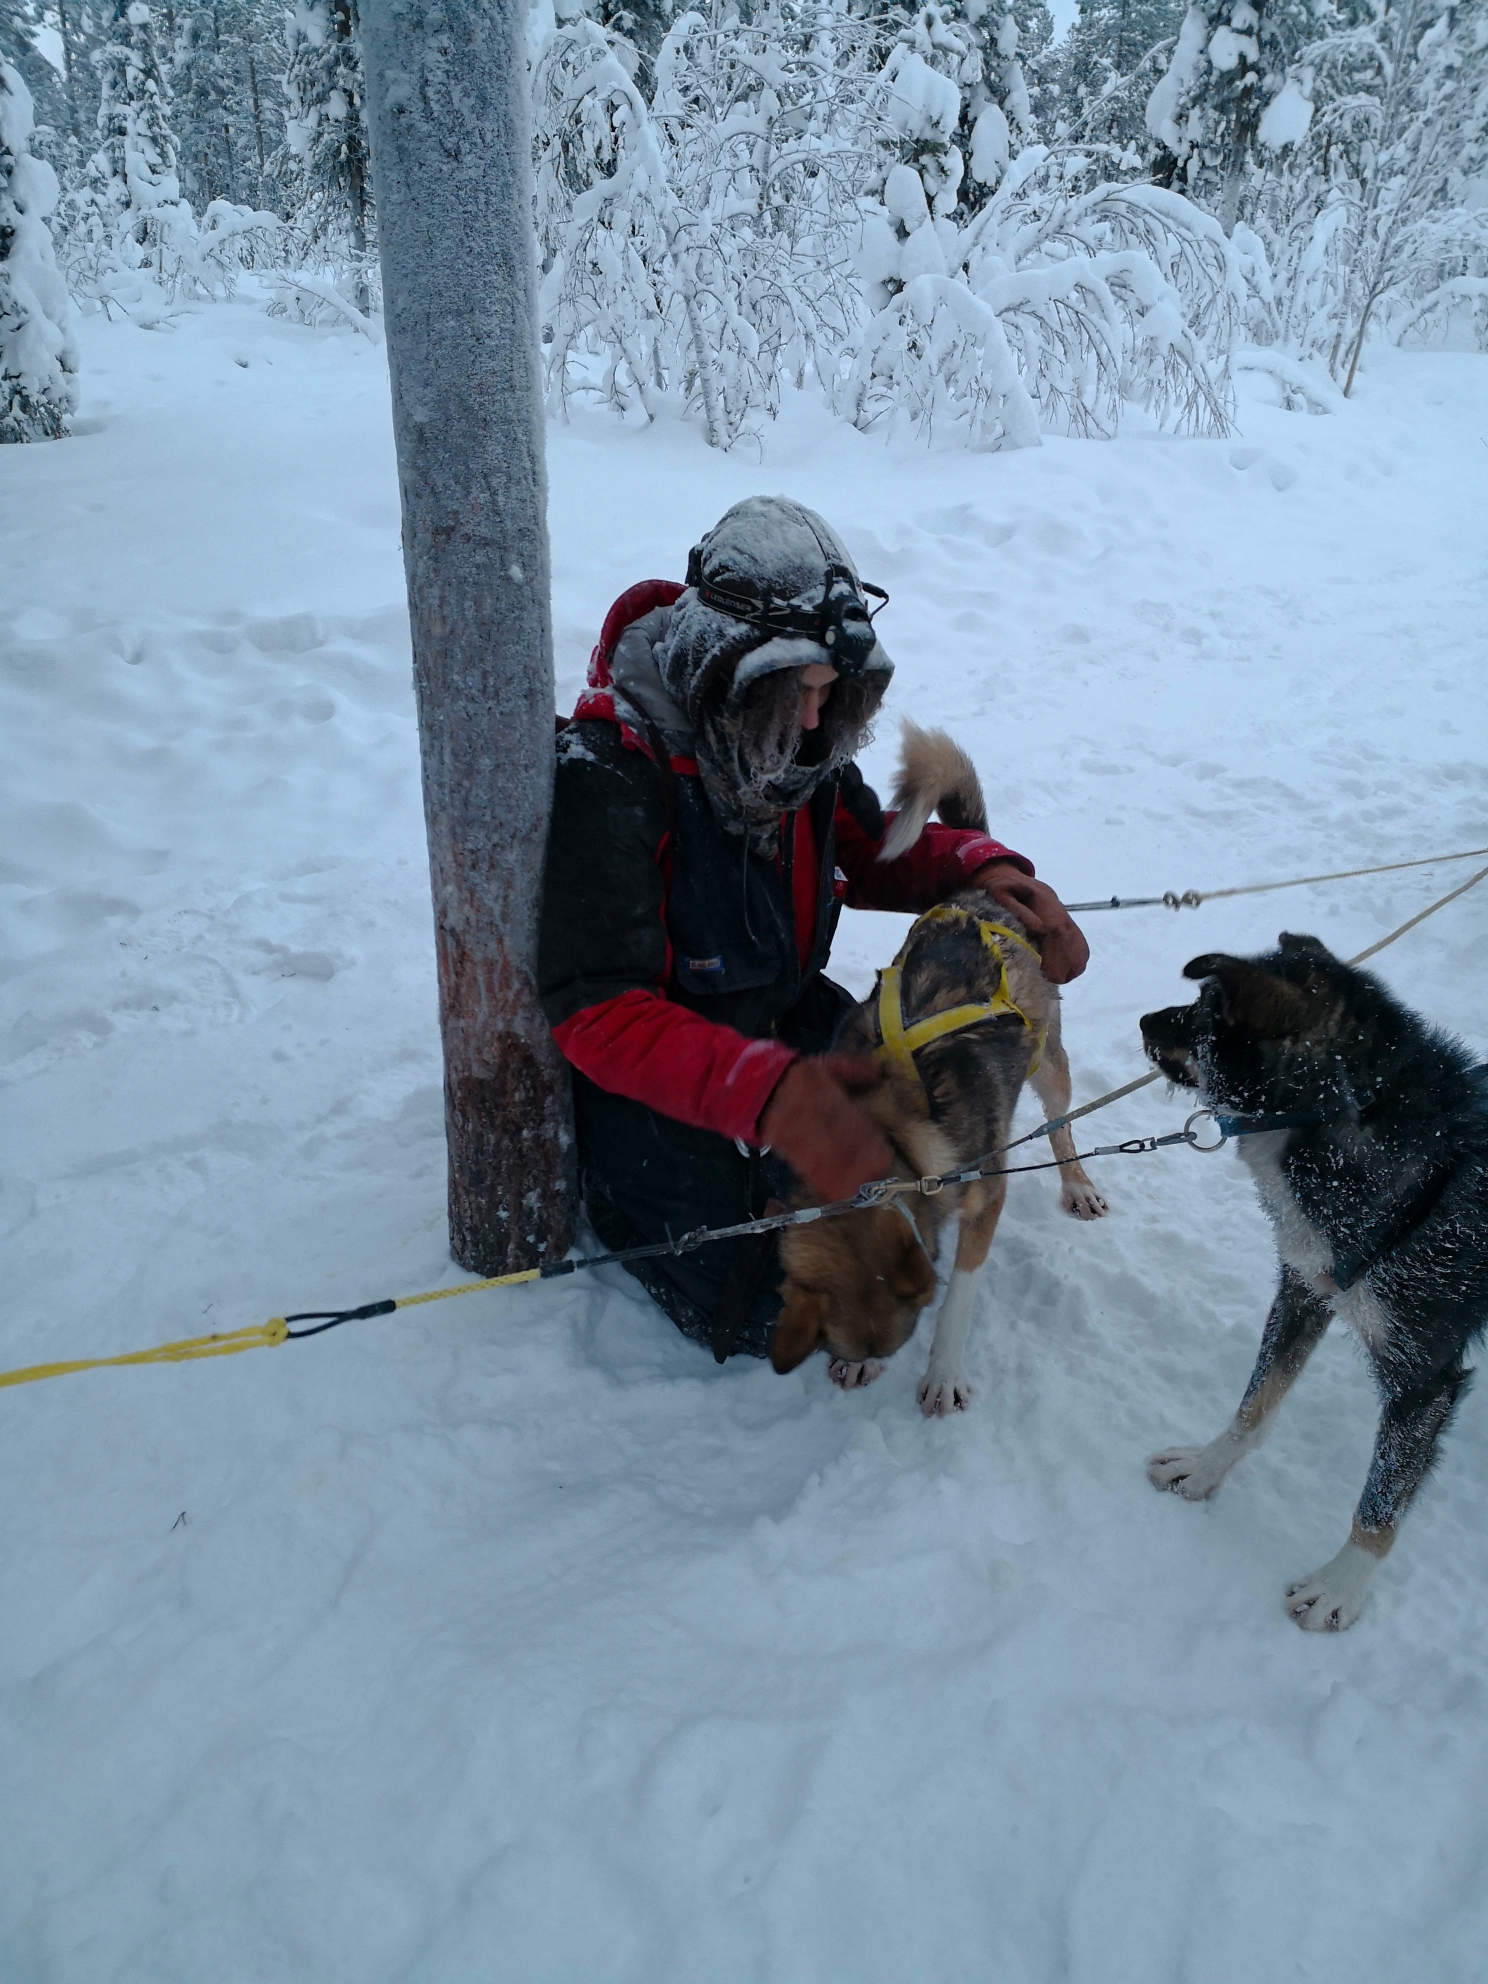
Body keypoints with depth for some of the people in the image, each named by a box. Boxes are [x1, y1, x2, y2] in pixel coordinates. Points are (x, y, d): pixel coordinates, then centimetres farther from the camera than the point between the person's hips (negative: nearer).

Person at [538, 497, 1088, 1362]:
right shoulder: (609, 771, -29)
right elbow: (595, 1006, -35)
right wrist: (763, 1090, -51)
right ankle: (614, 1181, 14)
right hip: (649, 1065, -6)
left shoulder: (795, 741, -7)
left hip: (781, 1015, 7)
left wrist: (984, 866, -14)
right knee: (760, 1314, -10)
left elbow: (870, 850, 8)